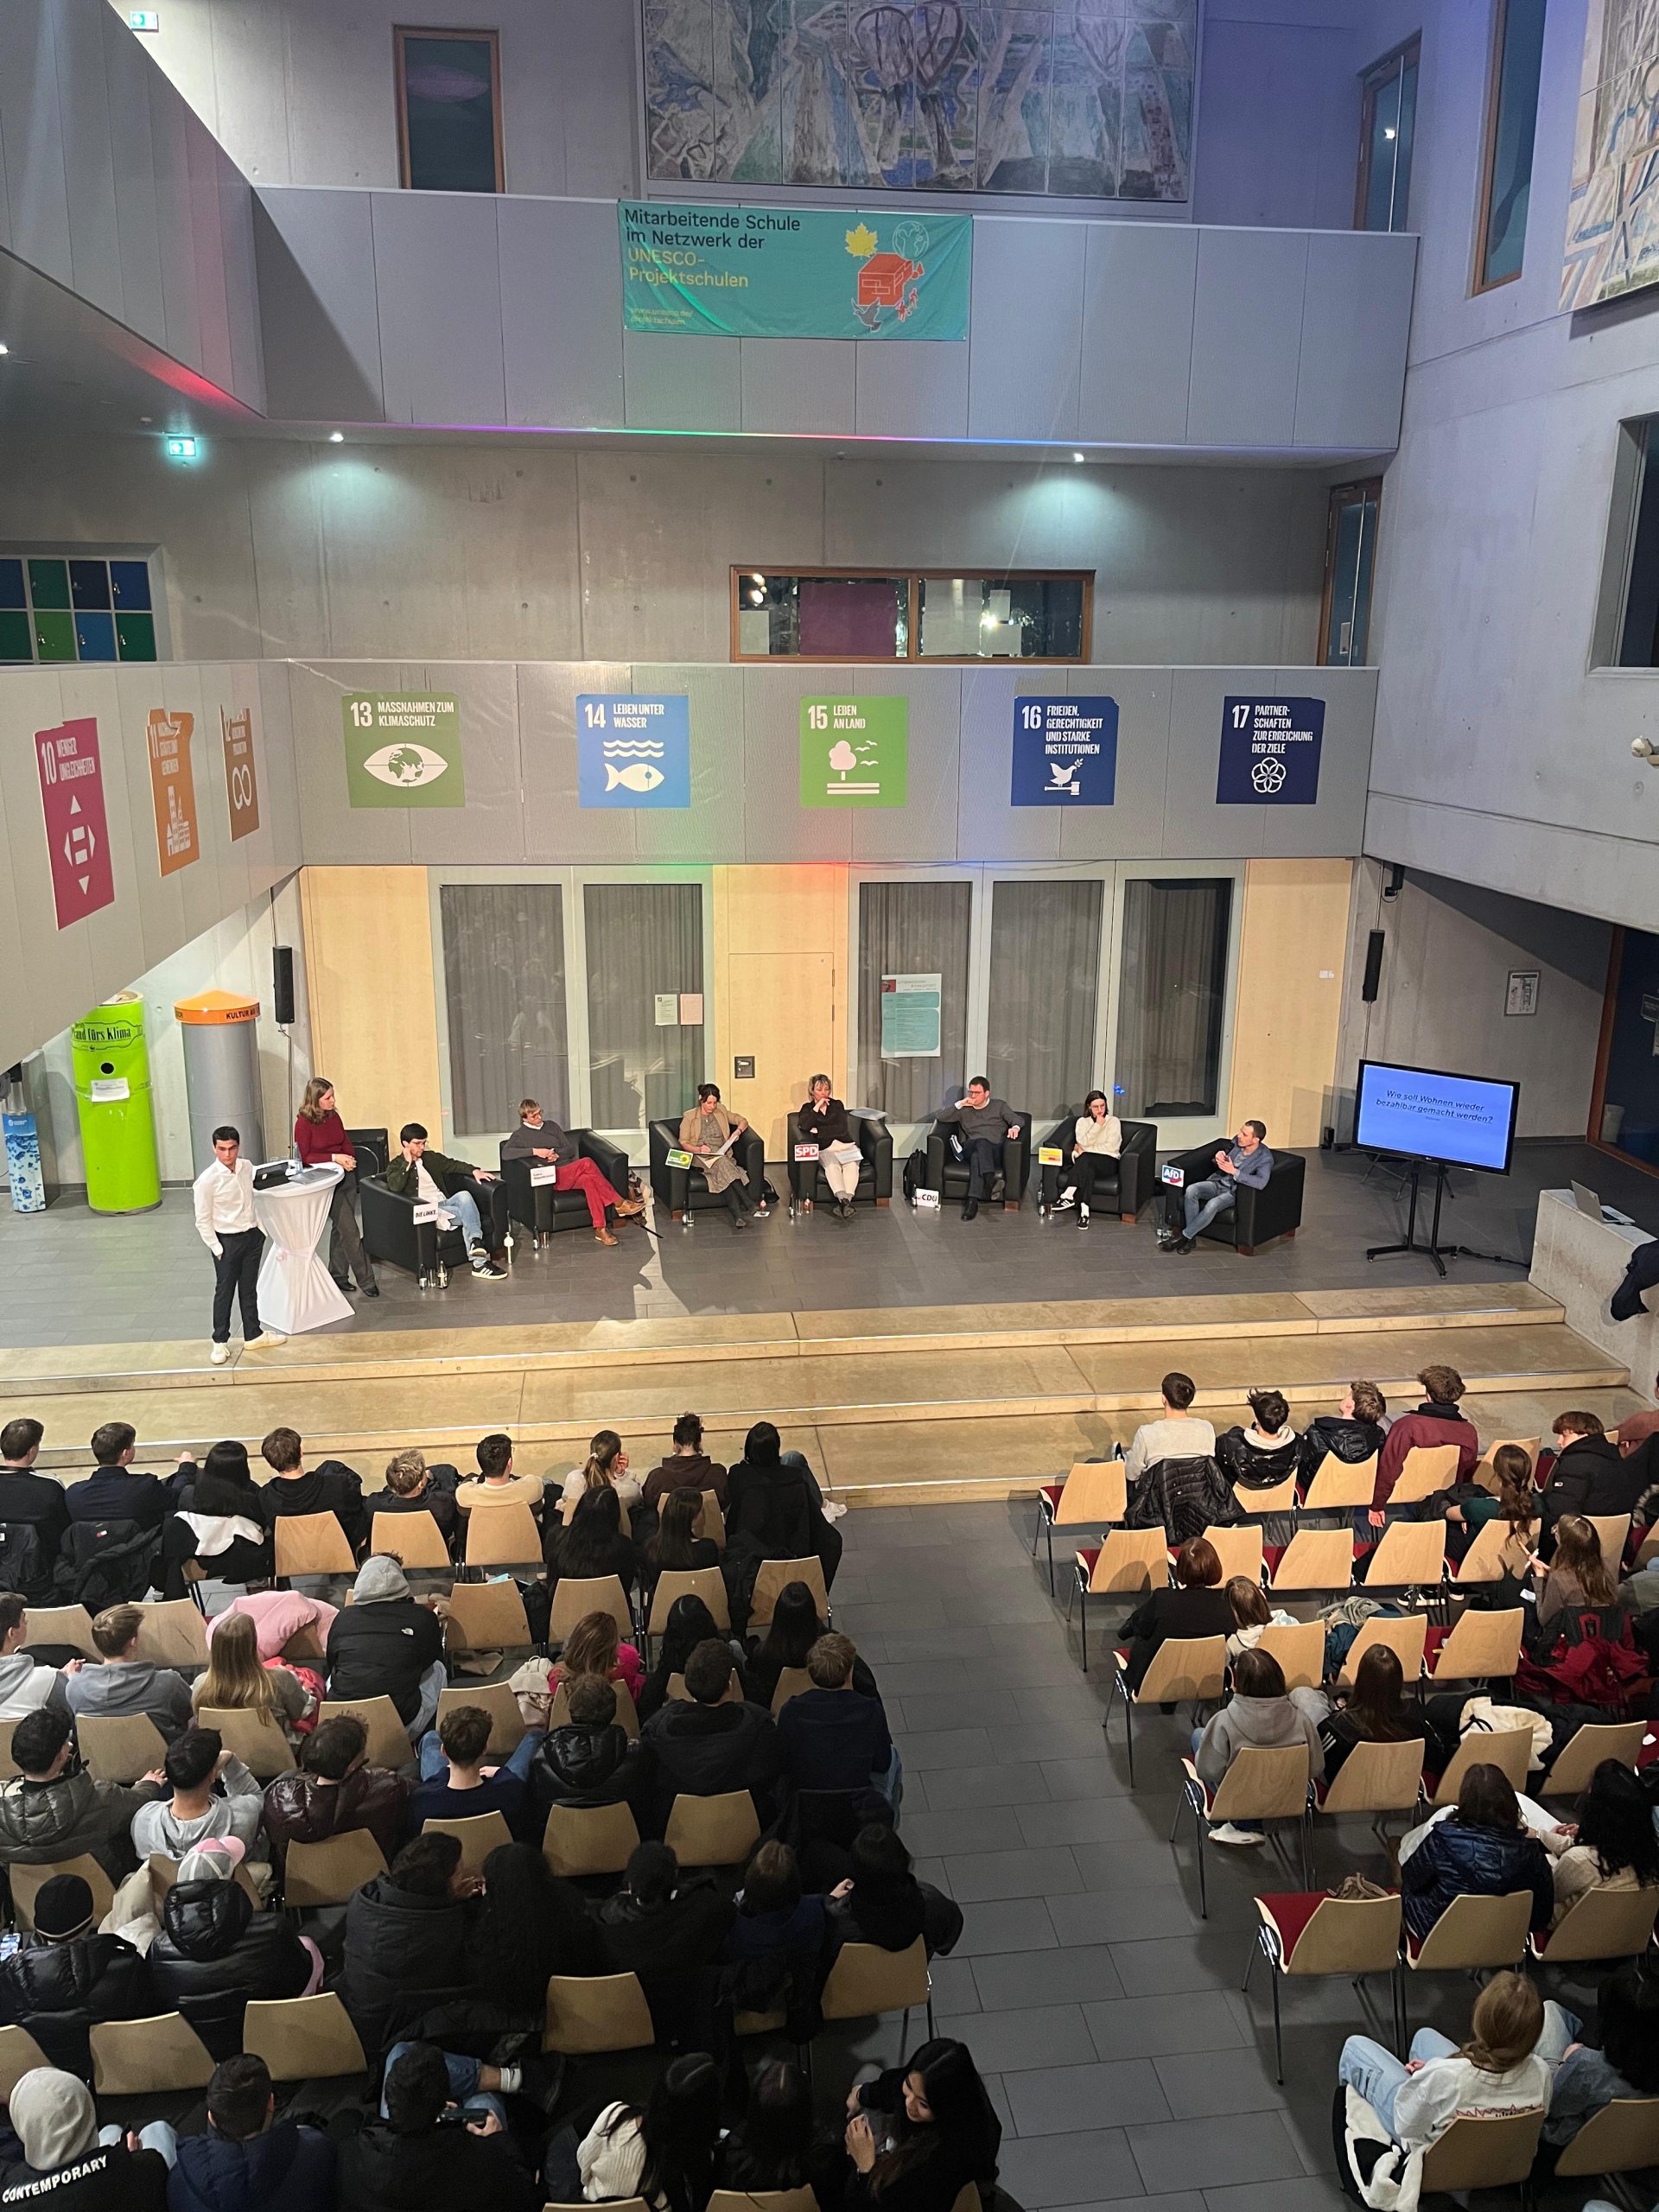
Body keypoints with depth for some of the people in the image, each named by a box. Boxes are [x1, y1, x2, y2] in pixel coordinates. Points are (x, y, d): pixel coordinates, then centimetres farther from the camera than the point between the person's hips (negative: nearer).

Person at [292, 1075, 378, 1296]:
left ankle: (338, 1275, 24)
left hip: (346, 1176, 6)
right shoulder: (303, 1122, -13)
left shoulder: (334, 1116, 4)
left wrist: (350, 1159, -7)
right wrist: (334, 1158, -20)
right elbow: (304, 1157, -12)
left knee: (340, 1228, 13)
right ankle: (365, 1280, -2)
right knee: (350, 1230, -8)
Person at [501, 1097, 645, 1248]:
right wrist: (535, 1151, -19)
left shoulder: (551, 1126, 21)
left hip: (571, 1173, 5)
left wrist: (557, 1154, -6)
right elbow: (505, 1154, -12)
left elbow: (570, 1149, 17)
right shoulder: (520, 1135, 7)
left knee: (589, 1180, -32)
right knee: (586, 1163, -31)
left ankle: (600, 1230, -38)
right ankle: (620, 1203, -27)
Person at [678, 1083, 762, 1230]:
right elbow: (683, 1143, 2)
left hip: (722, 1155, 3)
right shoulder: (689, 1117, 7)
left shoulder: (721, 1112, 17)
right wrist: (698, 1149, -17)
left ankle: (737, 1214, -50)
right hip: (701, 1159, -3)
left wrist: (737, 1131, 0)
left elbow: (743, 1121, 22)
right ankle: (750, 1205, -45)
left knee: (723, 1176, -35)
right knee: (722, 1164, -37)